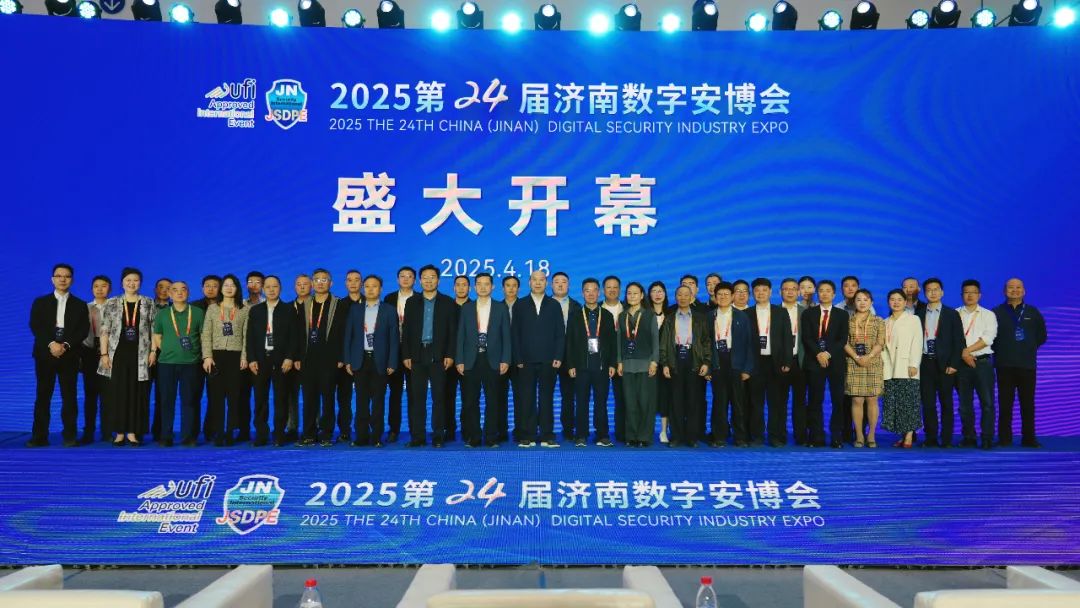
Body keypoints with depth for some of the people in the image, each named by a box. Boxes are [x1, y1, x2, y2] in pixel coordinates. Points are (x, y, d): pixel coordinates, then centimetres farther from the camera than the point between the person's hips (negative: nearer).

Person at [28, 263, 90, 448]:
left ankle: (70, 435, 1)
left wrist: (66, 345, -15)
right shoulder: (40, 302, 11)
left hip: (69, 356, 0)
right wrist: (51, 344, -16)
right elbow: (35, 327, -1)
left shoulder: (80, 305, 11)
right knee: (43, 396, 1)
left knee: (69, 396, -2)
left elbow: (83, 330, 0)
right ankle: (39, 436, 4)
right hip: (45, 354, 1)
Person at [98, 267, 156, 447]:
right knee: (118, 393, 1)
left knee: (138, 393, -1)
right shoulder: (111, 304, 6)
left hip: (140, 355, 0)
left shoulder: (149, 304, 6)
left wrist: (153, 351, -4)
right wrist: (104, 354, -3)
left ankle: (133, 432, 5)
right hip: (118, 354, 0)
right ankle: (119, 432, 9)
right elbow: (105, 331, 4)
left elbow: (155, 330, 5)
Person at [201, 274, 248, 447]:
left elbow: (246, 336, 4)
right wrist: (207, 356, -5)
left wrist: (244, 357, -5)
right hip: (216, 355, 0)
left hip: (235, 356, 0)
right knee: (216, 395, -2)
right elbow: (206, 334, 4)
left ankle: (229, 433, 7)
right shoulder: (212, 308, 9)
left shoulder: (244, 310, 8)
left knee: (234, 395, 0)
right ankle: (217, 433, 4)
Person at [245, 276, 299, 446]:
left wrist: (290, 358, -10)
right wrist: (251, 359, -2)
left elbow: (294, 336, 0)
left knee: (281, 399, 0)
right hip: (260, 360, 2)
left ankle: (279, 435, 6)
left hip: (281, 361, -2)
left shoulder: (289, 310, 5)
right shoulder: (255, 310, 11)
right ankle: (261, 435, 8)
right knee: (260, 399, 2)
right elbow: (249, 337, 8)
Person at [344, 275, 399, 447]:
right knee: (361, 400, 3)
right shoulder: (355, 309, 10)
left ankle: (376, 437, 8)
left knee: (378, 400, 2)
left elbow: (394, 338, 0)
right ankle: (361, 436, 8)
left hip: (379, 360, -2)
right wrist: (348, 360, 2)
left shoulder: (389, 310, 3)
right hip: (360, 360, 2)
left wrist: (392, 363, -6)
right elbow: (348, 336, 9)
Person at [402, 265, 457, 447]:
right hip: (417, 355, 2)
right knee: (417, 397, 1)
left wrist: (450, 355, -6)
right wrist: (406, 355, 1)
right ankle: (418, 436, 5)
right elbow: (407, 330, 9)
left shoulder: (447, 302, 6)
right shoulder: (412, 302, 11)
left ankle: (438, 435, 4)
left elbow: (452, 330, 2)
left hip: (438, 355, -2)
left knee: (439, 396, -2)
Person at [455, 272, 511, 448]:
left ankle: (491, 438, 8)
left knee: (493, 401, 1)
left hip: (493, 361, -1)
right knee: (470, 401, 2)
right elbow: (461, 336, 6)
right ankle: (473, 437, 10)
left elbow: (506, 336, 3)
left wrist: (505, 360, -6)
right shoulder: (466, 308, 9)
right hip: (471, 361, 1)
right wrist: (459, 360, -2)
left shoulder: (501, 308, 7)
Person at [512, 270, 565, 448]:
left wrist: (558, 357, -4)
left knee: (547, 398, 3)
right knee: (526, 399, 1)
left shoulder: (554, 305, 10)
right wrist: (518, 358, -4)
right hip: (526, 361, 0)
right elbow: (514, 334, 5)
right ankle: (527, 436, 5)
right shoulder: (520, 305, 9)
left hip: (548, 361, 0)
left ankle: (547, 436, 7)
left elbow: (560, 333, 6)